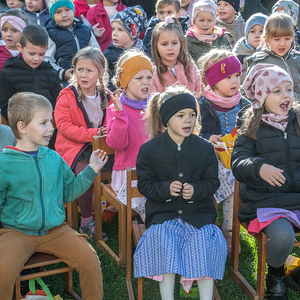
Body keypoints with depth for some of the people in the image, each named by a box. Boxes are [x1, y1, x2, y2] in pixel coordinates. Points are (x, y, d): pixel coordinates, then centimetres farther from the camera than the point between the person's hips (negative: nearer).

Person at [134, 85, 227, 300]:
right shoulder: (149, 149, 2)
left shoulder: (205, 148, 5)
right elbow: (144, 184, 2)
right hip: (163, 213, 0)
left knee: (204, 241, -27)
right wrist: (166, 188, -18)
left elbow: (212, 182, 7)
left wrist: (196, 190, -16)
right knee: (162, 240, -30)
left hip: (198, 212, 1)